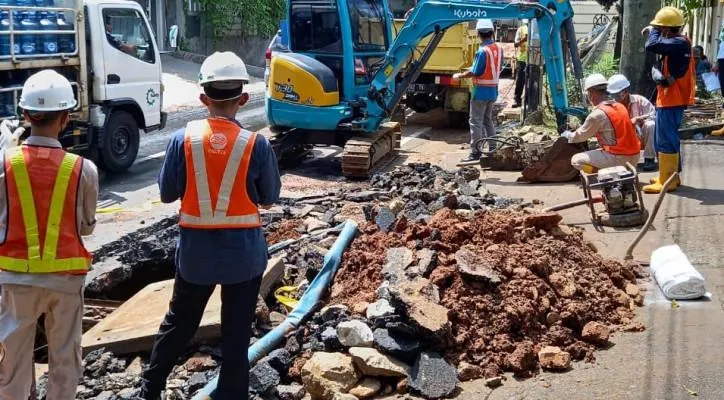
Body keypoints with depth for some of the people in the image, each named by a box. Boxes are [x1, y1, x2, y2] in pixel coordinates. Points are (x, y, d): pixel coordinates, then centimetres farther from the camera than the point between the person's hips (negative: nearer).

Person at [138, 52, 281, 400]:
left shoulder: (183, 138, -10)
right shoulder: (257, 144, -12)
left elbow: (167, 193, -2)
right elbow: (269, 199, -1)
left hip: (196, 248, 2)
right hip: (244, 250, -2)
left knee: (178, 323, 20)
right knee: (236, 333, 9)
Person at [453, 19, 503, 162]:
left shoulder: (482, 51, -19)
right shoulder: (498, 49, 4)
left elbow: (475, 72, -18)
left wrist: (459, 75, -5)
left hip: (481, 91, -8)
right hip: (493, 90, 8)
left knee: (476, 122, -2)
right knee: (488, 120, 18)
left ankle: (475, 152, -2)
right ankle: (493, 149, 20)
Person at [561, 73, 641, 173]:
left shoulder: (597, 114, -15)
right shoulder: (620, 106, 9)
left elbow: (581, 136, 0)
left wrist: (568, 135, 21)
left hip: (619, 159, -8)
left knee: (576, 160, -2)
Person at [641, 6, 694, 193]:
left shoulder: (678, 43, -18)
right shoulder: (678, 43, 15)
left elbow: (652, 46, -32)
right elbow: (662, 67, 12)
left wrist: (653, 30, -14)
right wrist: (657, 73, -10)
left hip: (671, 100, -10)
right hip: (670, 99, 10)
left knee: (666, 140, -6)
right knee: (669, 139, 17)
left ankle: (666, 181, -2)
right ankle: (671, 175, 26)